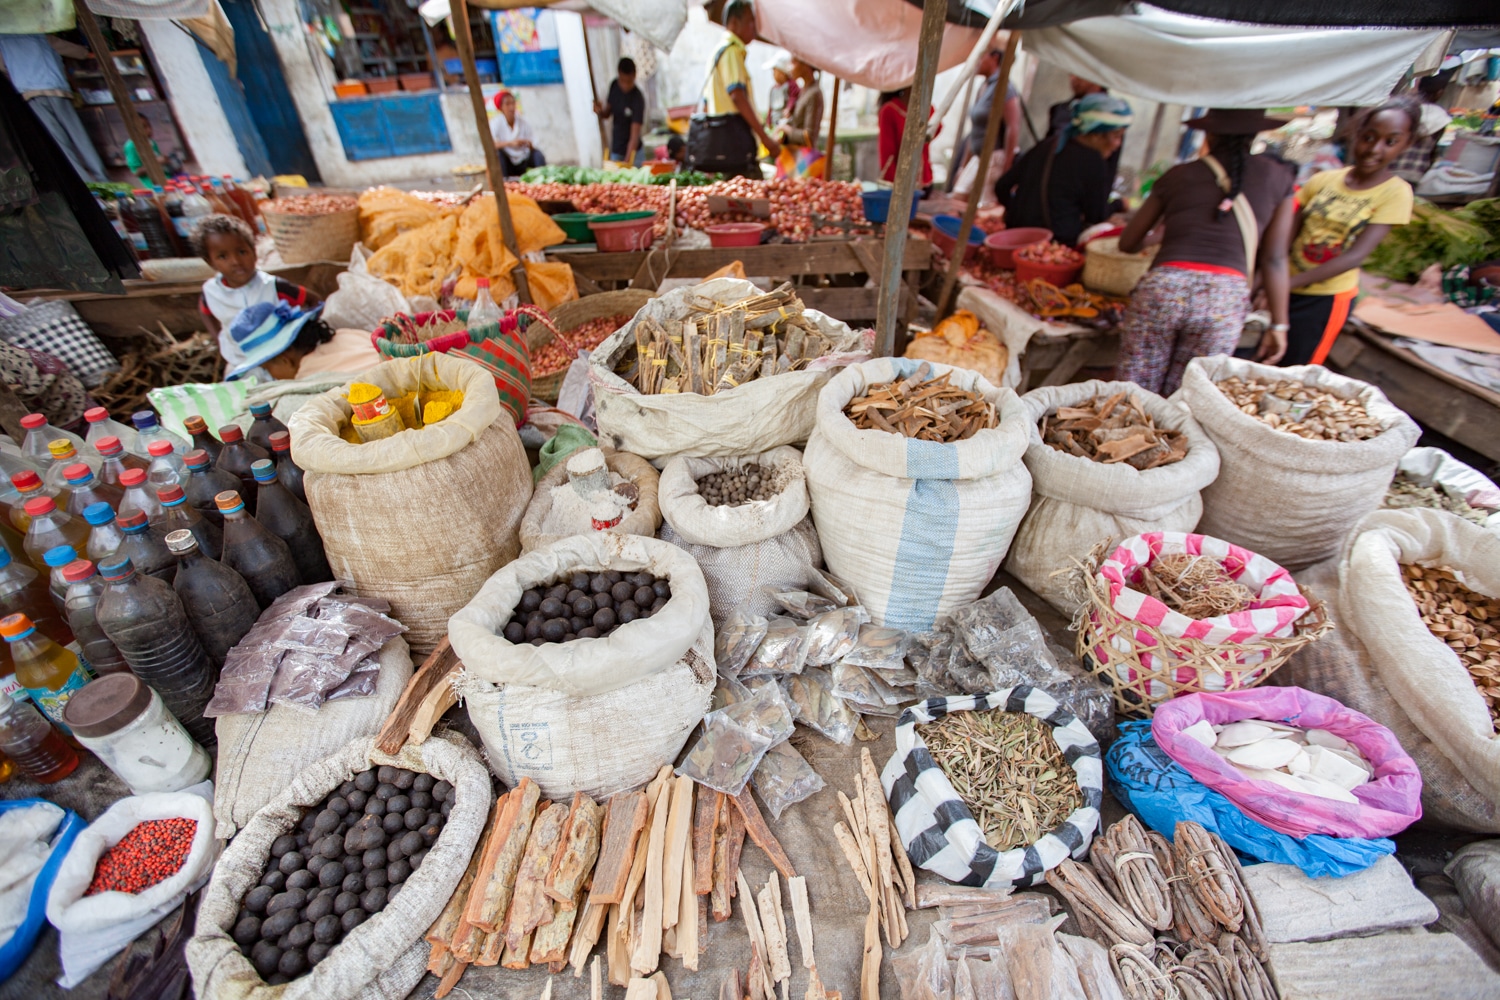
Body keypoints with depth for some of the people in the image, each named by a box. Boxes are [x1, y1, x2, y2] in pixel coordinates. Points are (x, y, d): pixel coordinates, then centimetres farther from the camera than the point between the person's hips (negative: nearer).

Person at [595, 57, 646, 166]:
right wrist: (600, 111, -14)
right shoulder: (614, 86, -3)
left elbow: (635, 134, -26)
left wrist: (627, 160, -38)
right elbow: (607, 114, 10)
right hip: (615, 150, 5)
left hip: (632, 151, -5)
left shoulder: (638, 99, -20)